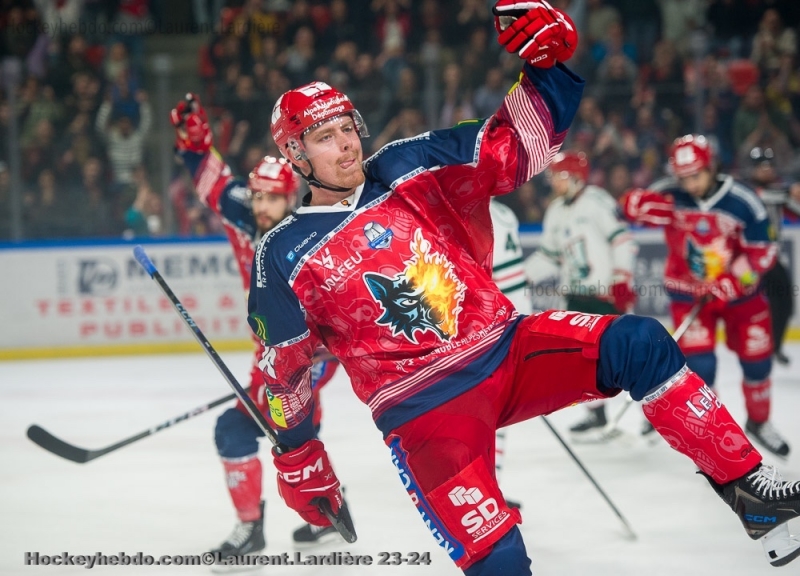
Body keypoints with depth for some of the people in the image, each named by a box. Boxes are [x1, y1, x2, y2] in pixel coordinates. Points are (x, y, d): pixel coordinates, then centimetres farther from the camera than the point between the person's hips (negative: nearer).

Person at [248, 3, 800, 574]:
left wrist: (547, 61, -14)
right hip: (422, 408, -3)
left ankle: (750, 489, -13)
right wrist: (297, 458, 12)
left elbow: (515, 146, 2)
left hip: (504, 348, 3)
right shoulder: (284, 258, -1)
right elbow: (283, 371, 9)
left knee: (637, 343, -20)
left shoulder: (409, 169, 5)